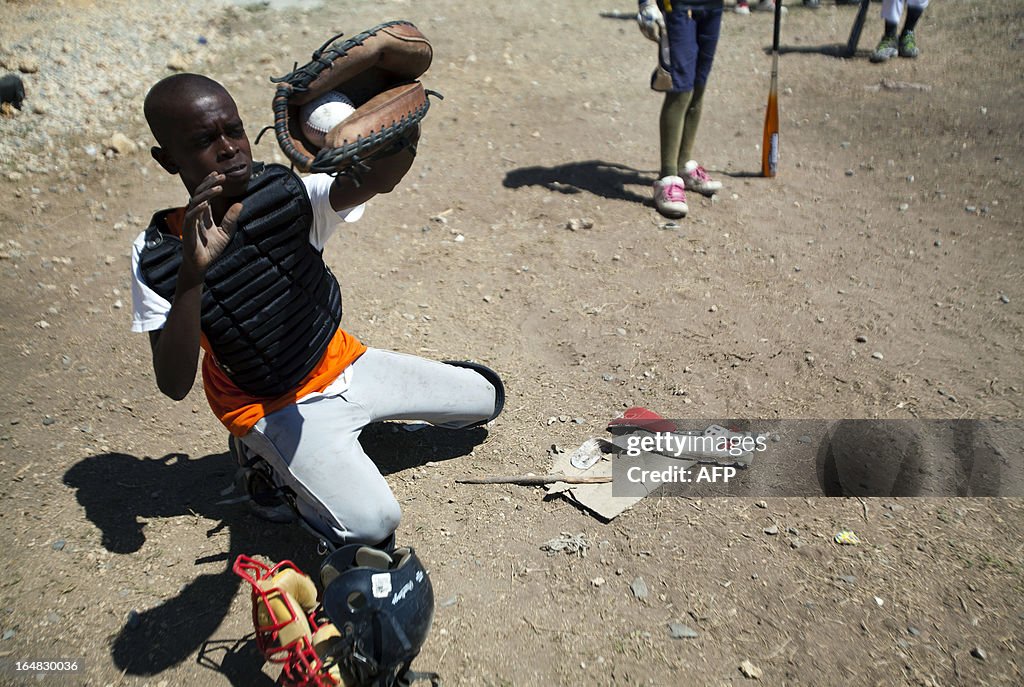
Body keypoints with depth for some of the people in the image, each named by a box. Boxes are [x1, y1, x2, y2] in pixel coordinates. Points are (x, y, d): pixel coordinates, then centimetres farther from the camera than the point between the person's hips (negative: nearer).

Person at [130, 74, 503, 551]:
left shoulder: (288, 194, -13)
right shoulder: (157, 256, -18)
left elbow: (376, 180, -34)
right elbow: (174, 385, -26)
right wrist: (192, 274, -40)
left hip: (344, 362, 5)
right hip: (271, 405, -4)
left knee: (486, 397, 11)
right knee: (371, 524, -25)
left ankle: (349, 420, 23)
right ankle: (276, 469, 5)